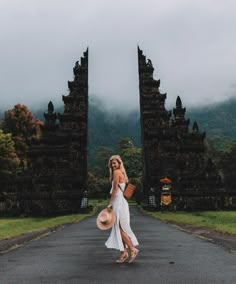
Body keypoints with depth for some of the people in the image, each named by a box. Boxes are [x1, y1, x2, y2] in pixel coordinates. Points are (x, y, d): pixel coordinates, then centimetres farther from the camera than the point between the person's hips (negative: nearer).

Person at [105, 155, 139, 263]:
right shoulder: (122, 173, 17)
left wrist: (110, 203, -11)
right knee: (120, 228, 10)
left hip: (118, 202, -9)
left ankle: (133, 249, -2)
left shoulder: (116, 172, -10)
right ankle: (124, 252, 12)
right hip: (122, 201, 10)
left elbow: (115, 189, -14)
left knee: (120, 228, -5)